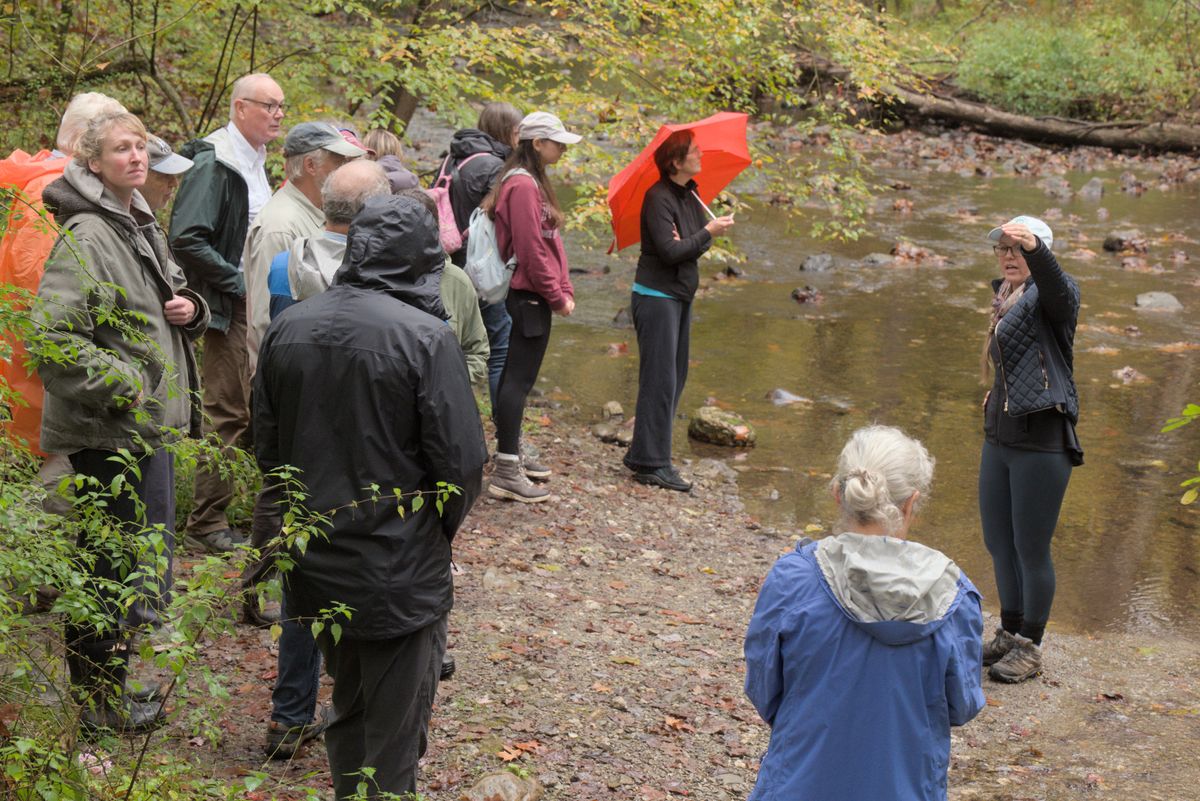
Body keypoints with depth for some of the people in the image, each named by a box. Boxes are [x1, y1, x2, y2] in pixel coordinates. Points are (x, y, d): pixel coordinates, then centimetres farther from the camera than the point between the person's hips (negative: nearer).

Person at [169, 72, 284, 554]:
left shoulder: (257, 162, 14)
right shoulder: (215, 164, -14)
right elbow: (186, 240, -22)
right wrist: (238, 282, -18)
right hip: (231, 309, -9)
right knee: (227, 413, -5)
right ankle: (207, 520, 4)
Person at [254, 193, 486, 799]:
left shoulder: (287, 328, -1)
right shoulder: (424, 336, -18)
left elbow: (266, 447, 8)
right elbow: (462, 462, -16)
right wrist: (442, 526, 3)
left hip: (316, 565, 6)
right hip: (399, 569, -6)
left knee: (347, 708, 24)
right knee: (394, 734, 8)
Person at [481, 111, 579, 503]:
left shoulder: (532, 182, 16)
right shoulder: (522, 185, -17)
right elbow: (531, 249, -20)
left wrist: (564, 289, 12)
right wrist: (557, 296, -13)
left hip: (528, 296, 10)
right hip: (529, 296, -10)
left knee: (515, 377, 17)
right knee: (519, 379, -8)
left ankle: (512, 455, 28)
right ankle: (506, 472, -5)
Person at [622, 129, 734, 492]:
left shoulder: (690, 195, 11)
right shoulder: (658, 198, -16)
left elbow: (700, 244, 7)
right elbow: (669, 251, -23)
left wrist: (688, 241, -15)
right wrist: (709, 232, -15)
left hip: (680, 295, 9)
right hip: (656, 296, -9)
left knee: (675, 378, 13)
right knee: (660, 380, -8)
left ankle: (644, 453, 21)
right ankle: (651, 464, -4)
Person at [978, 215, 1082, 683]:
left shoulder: (1051, 295, -11)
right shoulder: (1005, 299, 14)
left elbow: (1058, 289, -37)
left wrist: (1034, 246, -54)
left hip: (1042, 442, -8)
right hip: (999, 438, 8)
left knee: (1031, 549, 0)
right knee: (998, 543, 16)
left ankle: (1030, 649, 14)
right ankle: (1009, 634, 32)